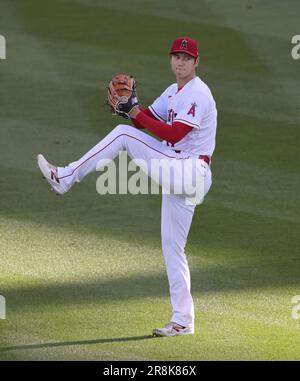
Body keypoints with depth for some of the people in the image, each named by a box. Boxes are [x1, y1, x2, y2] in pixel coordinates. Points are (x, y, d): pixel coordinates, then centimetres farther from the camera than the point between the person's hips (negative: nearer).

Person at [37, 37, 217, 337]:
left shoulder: (198, 94, -11)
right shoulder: (173, 92, 20)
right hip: (176, 175, 10)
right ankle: (183, 321, 9)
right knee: (172, 248, 8)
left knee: (124, 134, -13)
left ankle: (64, 178, -9)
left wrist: (137, 113, -14)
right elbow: (147, 122, 18)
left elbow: (174, 134, -20)